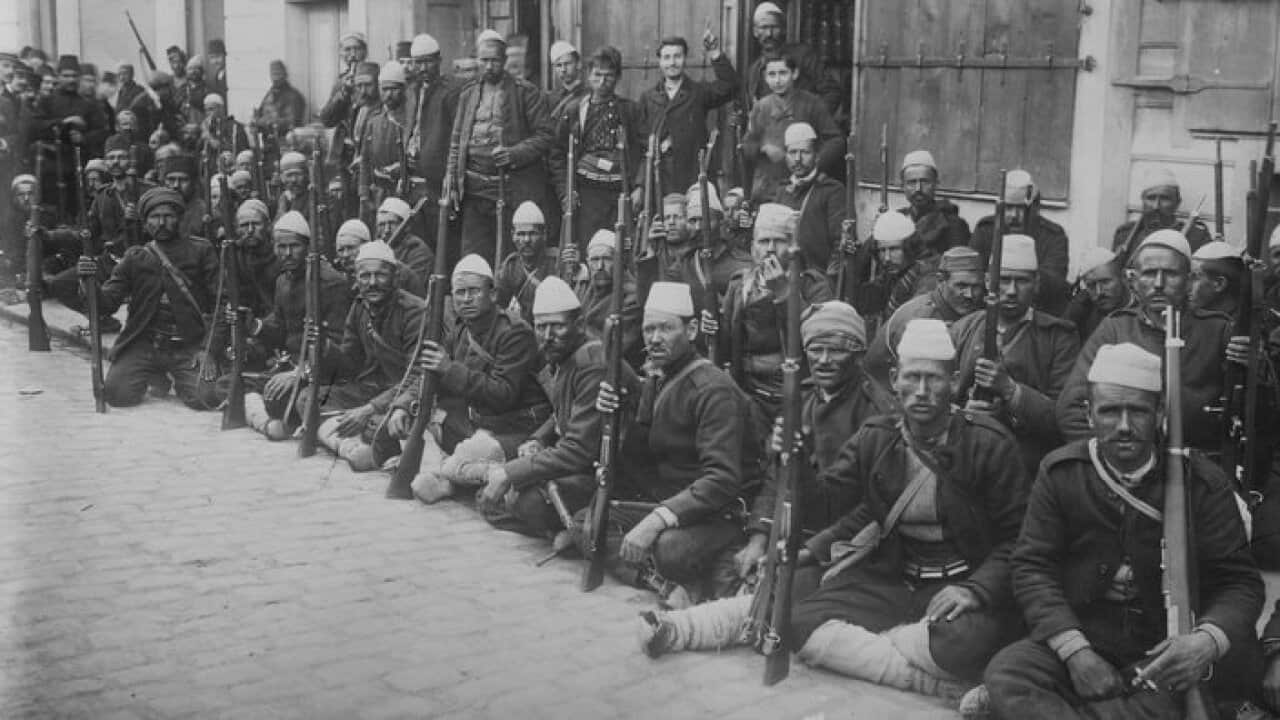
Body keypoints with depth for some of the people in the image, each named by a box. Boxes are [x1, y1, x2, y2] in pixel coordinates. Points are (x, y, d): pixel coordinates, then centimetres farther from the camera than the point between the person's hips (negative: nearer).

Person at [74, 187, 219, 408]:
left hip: (189, 347, -2)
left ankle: (181, 381, 16)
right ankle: (154, 376, 19)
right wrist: (88, 281, -17)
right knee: (117, 395, -16)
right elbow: (108, 303, 4)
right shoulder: (135, 257, 8)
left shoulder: (200, 250, 2)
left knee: (203, 398, -23)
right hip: (143, 345, 2)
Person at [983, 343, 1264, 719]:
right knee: (1006, 673, -28)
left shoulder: (1200, 481, -2)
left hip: (1166, 649, 1)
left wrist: (1207, 640, -26)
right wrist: (1076, 652, -17)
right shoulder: (1060, 472, 1)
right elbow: (1032, 566, -2)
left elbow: (1239, 580, -2)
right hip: (1077, 635, 0)